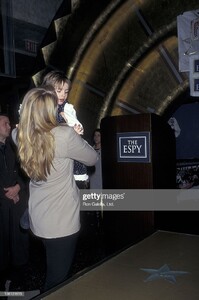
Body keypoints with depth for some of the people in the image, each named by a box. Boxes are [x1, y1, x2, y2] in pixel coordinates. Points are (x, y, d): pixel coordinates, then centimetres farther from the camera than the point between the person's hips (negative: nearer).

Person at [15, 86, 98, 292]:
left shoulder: (22, 137, -4)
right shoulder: (64, 135, -22)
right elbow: (92, 159, -8)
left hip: (38, 220, 7)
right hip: (61, 222, -7)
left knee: (52, 274, 28)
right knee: (57, 280, 12)